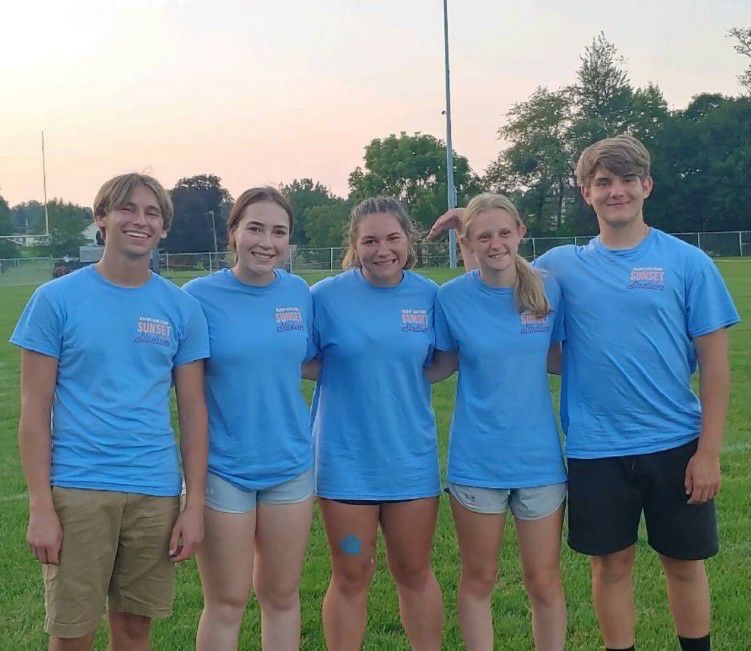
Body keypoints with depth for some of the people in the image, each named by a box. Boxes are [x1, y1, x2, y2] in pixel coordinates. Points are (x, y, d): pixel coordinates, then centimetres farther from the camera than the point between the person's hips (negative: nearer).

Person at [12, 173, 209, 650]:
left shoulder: (182, 309, 5)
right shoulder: (56, 299, -2)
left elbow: (193, 412, 6)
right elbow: (35, 411, -2)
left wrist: (195, 504, 1)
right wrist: (40, 507, -8)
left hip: (156, 491, 2)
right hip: (77, 489, -2)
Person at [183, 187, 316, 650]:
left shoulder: (300, 292, 0)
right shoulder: (200, 295, -11)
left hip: (290, 464, 4)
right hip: (222, 468, -3)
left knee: (282, 595, 16)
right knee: (227, 603, 7)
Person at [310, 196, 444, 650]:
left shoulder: (429, 294, -2)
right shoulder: (326, 296, -8)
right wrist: (353, 371, -15)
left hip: (412, 457, 2)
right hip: (346, 460, -2)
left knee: (415, 572, 14)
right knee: (351, 577, 9)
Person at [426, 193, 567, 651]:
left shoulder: (548, 290, -3)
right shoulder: (452, 297, -6)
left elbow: (558, 358, 8)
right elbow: (439, 367, 3)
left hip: (539, 455, 1)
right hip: (476, 459, -1)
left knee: (544, 579, 10)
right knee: (479, 579, 11)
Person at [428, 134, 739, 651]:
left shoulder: (688, 262, -3)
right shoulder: (563, 265, 2)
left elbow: (714, 361, -3)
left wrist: (709, 451, -8)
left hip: (675, 445, -1)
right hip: (596, 449, 1)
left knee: (684, 563, 12)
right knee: (611, 563, 11)